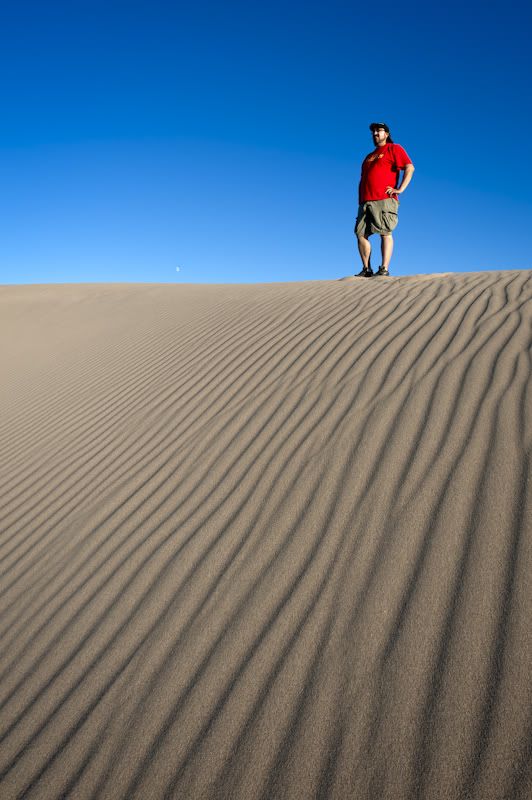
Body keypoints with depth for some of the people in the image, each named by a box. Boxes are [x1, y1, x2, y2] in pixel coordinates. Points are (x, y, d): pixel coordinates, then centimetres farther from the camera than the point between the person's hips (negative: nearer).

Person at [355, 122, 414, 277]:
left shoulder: (394, 149, 10)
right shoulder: (369, 156, 32)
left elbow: (409, 168, -3)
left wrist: (400, 189, -11)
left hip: (384, 200, -7)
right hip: (365, 202, 7)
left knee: (385, 233, -13)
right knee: (360, 234, -3)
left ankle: (384, 269, -17)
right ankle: (366, 269, 0)